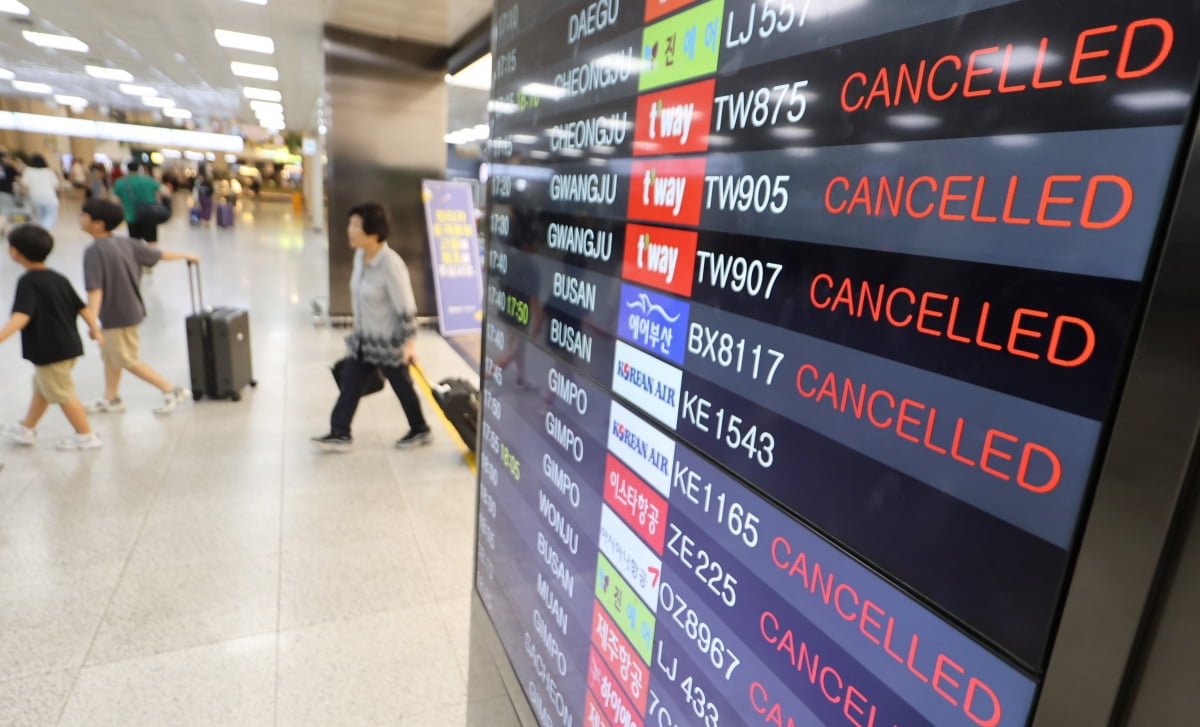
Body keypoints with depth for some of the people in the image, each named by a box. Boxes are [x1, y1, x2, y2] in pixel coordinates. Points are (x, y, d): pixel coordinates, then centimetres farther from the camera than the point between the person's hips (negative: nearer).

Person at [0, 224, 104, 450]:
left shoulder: (28, 281, -18)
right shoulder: (59, 278, 5)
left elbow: (21, 316, -31)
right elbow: (82, 307, 10)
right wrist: (94, 329, 23)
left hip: (49, 351, -8)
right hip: (68, 345, 9)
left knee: (62, 394, 6)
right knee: (41, 388, 24)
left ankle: (86, 436, 15)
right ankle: (26, 429, 38)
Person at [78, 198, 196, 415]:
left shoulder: (94, 251, -21)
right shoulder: (126, 243, 0)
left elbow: (95, 289, -28)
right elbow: (158, 254, 10)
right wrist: (186, 255, 26)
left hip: (117, 316, -9)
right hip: (131, 309, 9)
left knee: (128, 361, 3)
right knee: (109, 354, 21)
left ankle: (172, 391, 7)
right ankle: (110, 398, 32)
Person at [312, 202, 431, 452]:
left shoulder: (391, 265, -25)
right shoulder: (360, 255, 1)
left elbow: (406, 308, -23)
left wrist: (409, 343, -23)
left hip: (389, 343, -8)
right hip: (363, 338, 8)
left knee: (402, 387, 9)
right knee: (349, 385, 9)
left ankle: (420, 431, 29)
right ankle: (340, 434, 19)